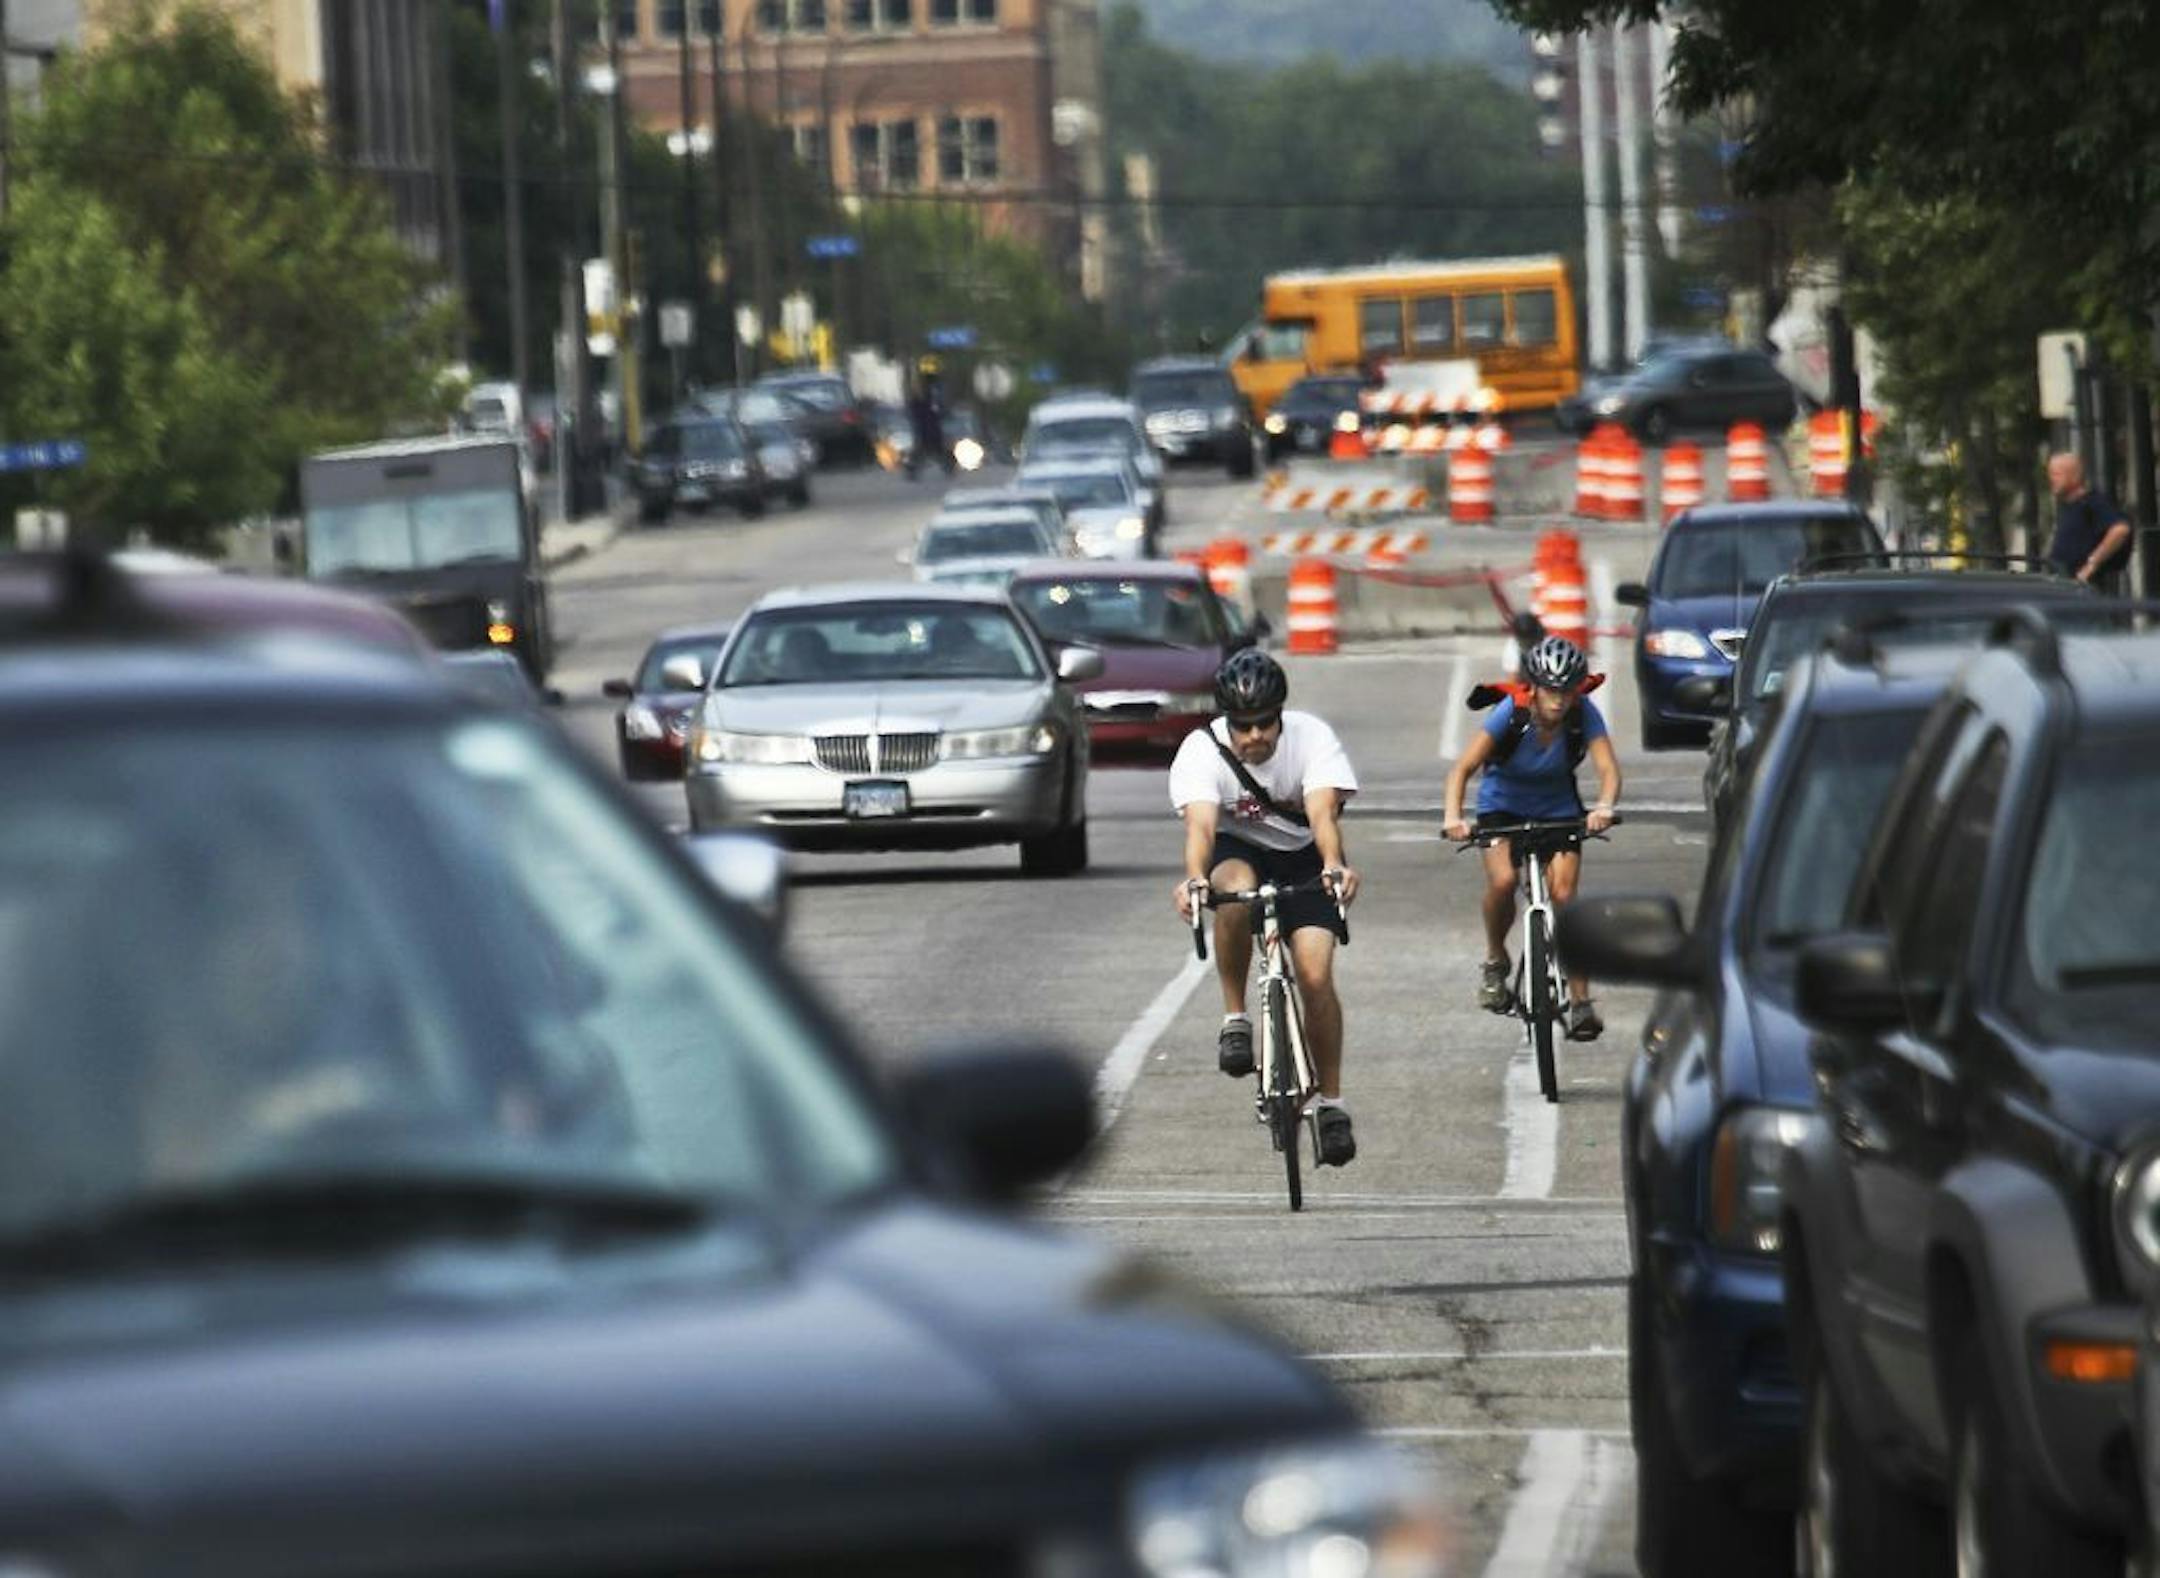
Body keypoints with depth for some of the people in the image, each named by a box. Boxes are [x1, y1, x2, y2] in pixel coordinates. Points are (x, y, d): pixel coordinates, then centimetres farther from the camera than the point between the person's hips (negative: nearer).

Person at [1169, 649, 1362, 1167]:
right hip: (1238, 851, 0)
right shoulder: (1201, 751, -24)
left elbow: (1322, 814, -37)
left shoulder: (1313, 739, -23)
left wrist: (1334, 867, -57)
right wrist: (1194, 878, -58)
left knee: (1315, 975, -16)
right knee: (1236, 891, -38)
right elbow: (1200, 824, -37)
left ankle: (1331, 1102, 1)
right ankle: (1235, 1018, -20)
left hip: (1303, 858, 0)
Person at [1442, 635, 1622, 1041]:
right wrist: (1453, 816, -45)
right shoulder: (1512, 713, -27)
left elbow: (1608, 768, -31)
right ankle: (1495, 960, 1)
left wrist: (1604, 807, -53)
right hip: (1503, 805, -1)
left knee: (1563, 895, -15)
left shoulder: (1584, 715, -22)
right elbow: (1463, 768, -28)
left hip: (1557, 809, 1)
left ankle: (1580, 1000, -8)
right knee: (1503, 880, -26)